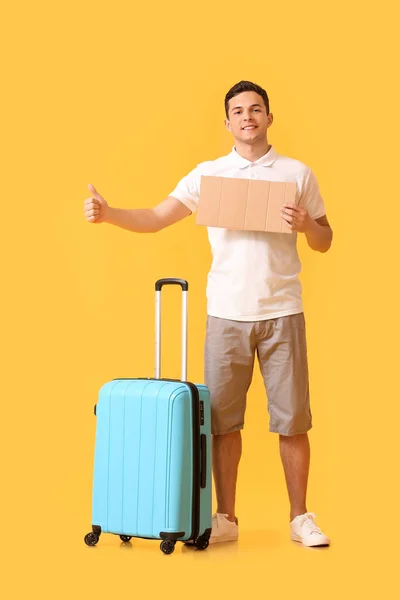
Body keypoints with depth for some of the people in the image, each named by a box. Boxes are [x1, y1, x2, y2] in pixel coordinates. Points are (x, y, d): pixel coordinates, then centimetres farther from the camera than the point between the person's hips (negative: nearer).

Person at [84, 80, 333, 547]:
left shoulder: (297, 173, 6)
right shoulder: (207, 174, 6)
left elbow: (325, 242, 11)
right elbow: (156, 219, 0)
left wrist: (306, 225, -11)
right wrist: (108, 214, -16)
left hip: (282, 312, 0)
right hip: (226, 313, 1)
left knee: (292, 418, 2)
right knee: (223, 419, 4)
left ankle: (300, 518, 15)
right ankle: (225, 518, 16)